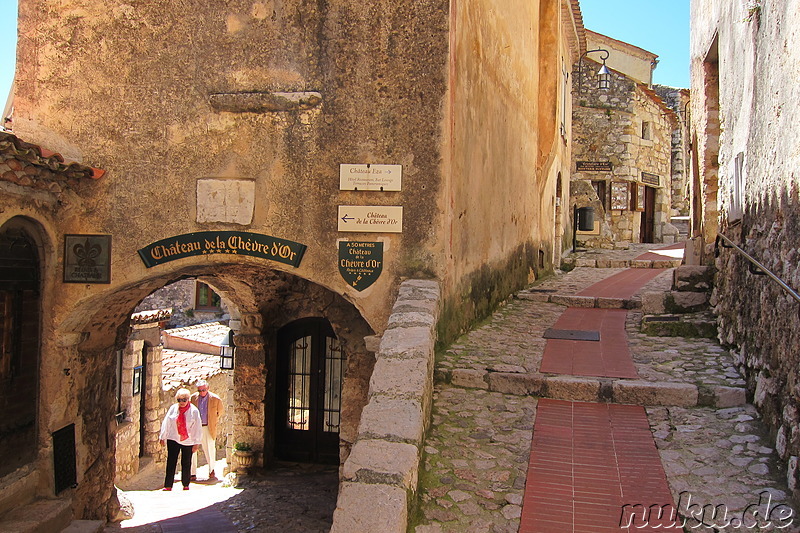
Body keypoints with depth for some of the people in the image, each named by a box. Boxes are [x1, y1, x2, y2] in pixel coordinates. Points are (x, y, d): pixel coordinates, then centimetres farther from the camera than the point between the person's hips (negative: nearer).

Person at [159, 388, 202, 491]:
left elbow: (197, 428, -2)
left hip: (188, 441, -1)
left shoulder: (194, 411, -4)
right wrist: (162, 437, 9)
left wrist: (196, 443, -4)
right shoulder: (173, 408, 2)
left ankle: (186, 485, 19)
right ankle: (168, 485, 2)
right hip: (173, 439, 1)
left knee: (186, 464, 5)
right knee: (171, 463, -3)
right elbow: (166, 423, 9)